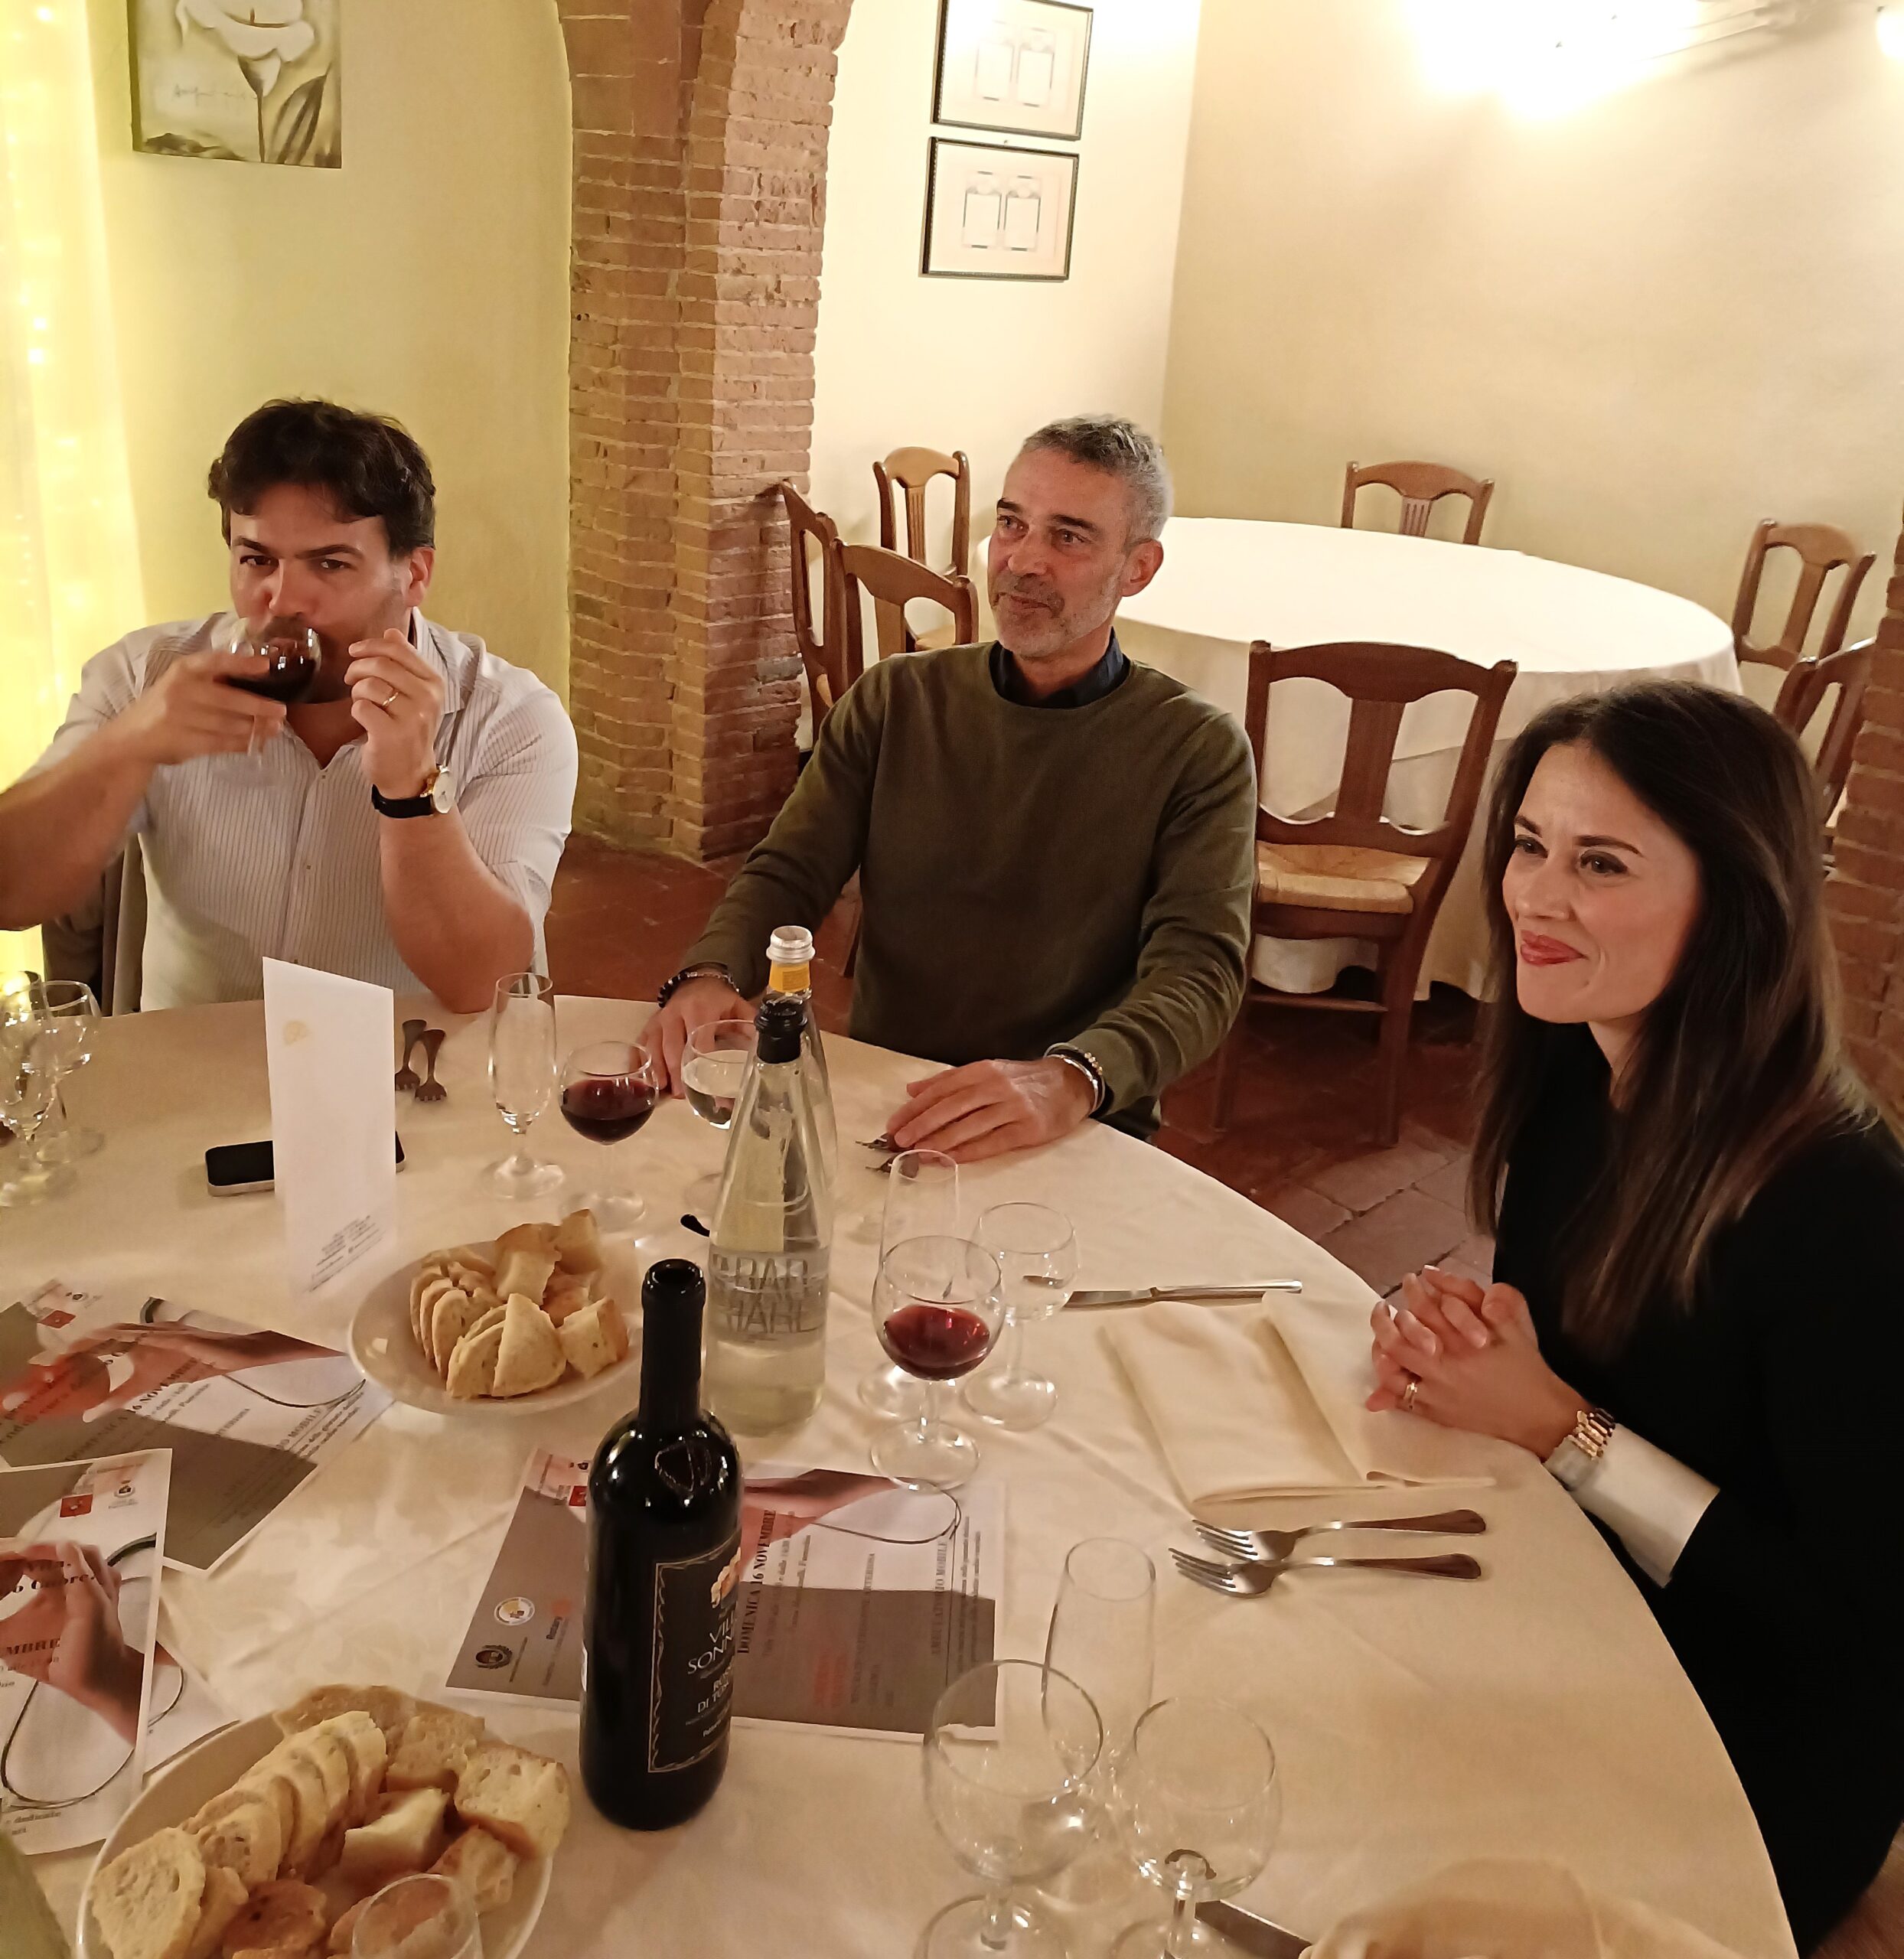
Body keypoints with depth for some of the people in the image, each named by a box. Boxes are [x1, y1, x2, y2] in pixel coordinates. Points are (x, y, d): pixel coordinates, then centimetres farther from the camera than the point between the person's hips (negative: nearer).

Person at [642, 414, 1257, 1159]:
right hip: (879, 1108, 4)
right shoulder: (893, 701, 7)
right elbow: (786, 873, 6)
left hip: (1079, 1143, -3)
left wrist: (1069, 1081, -34)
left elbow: (1198, 966, -14)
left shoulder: (1198, 751, -3)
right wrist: (710, 975, -18)